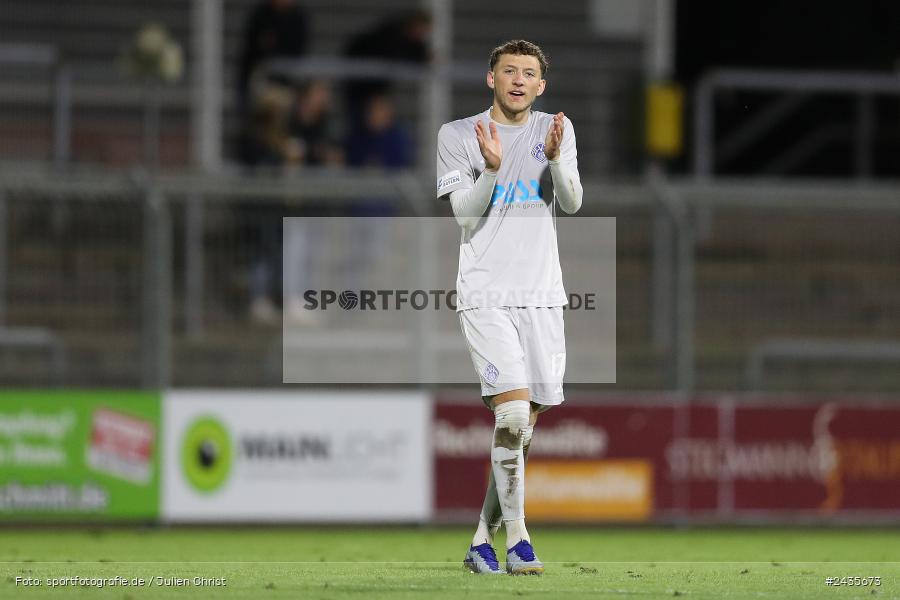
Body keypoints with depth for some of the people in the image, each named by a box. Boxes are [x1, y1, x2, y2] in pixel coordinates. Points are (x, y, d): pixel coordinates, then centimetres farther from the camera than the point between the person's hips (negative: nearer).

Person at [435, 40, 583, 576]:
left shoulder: (556, 129, 10)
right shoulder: (457, 135, 2)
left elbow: (573, 203, -1)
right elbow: (465, 214, -5)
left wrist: (556, 158, -19)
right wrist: (492, 169, -22)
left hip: (542, 296, 4)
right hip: (486, 294, -4)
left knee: (526, 424, 5)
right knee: (513, 410, -19)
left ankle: (483, 540, 17)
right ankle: (516, 541, -12)